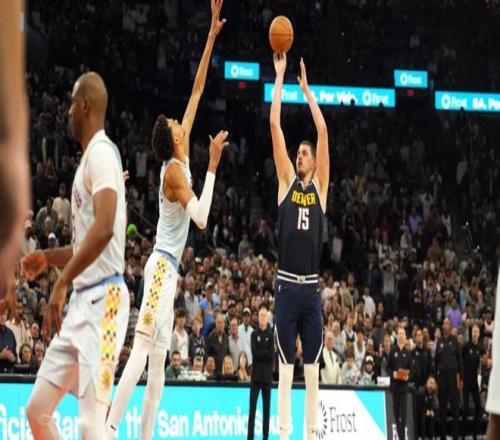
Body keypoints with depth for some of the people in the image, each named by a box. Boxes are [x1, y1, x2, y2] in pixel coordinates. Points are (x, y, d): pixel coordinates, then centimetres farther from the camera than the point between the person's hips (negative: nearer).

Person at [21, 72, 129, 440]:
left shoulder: (102, 152, -11)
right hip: (82, 302, 10)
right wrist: (49, 258, 21)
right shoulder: (89, 157, 19)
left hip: (102, 299, -10)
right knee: (37, 410, 10)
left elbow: (105, 228, -26)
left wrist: (62, 283, -26)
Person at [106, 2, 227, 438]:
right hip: (163, 265, -9)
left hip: (168, 267, 9)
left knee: (158, 363, 6)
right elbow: (202, 217, -21)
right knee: (141, 348, -18)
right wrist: (213, 166, -20)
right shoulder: (174, 168, -11)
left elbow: (197, 90, 13)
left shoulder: (182, 158, 11)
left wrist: (213, 36, 13)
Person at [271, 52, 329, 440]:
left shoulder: (320, 185, 8)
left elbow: (323, 131, 2)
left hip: (312, 289, 1)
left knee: (312, 368, 5)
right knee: (286, 367, 0)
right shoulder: (286, 181, 7)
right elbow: (275, 125, 4)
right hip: (287, 287, -1)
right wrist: (280, 77, 4)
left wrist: (306, 88, 4)